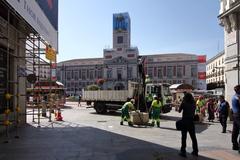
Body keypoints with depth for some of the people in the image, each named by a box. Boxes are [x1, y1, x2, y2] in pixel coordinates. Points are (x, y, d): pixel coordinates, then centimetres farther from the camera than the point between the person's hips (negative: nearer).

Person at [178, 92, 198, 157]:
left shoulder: (184, 103, -9)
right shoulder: (193, 103, 2)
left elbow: (179, 111, -1)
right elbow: (194, 111, 11)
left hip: (185, 121, -4)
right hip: (191, 121, 4)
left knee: (184, 137, 2)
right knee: (193, 137, 14)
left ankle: (183, 152, 5)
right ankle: (195, 151, 23)